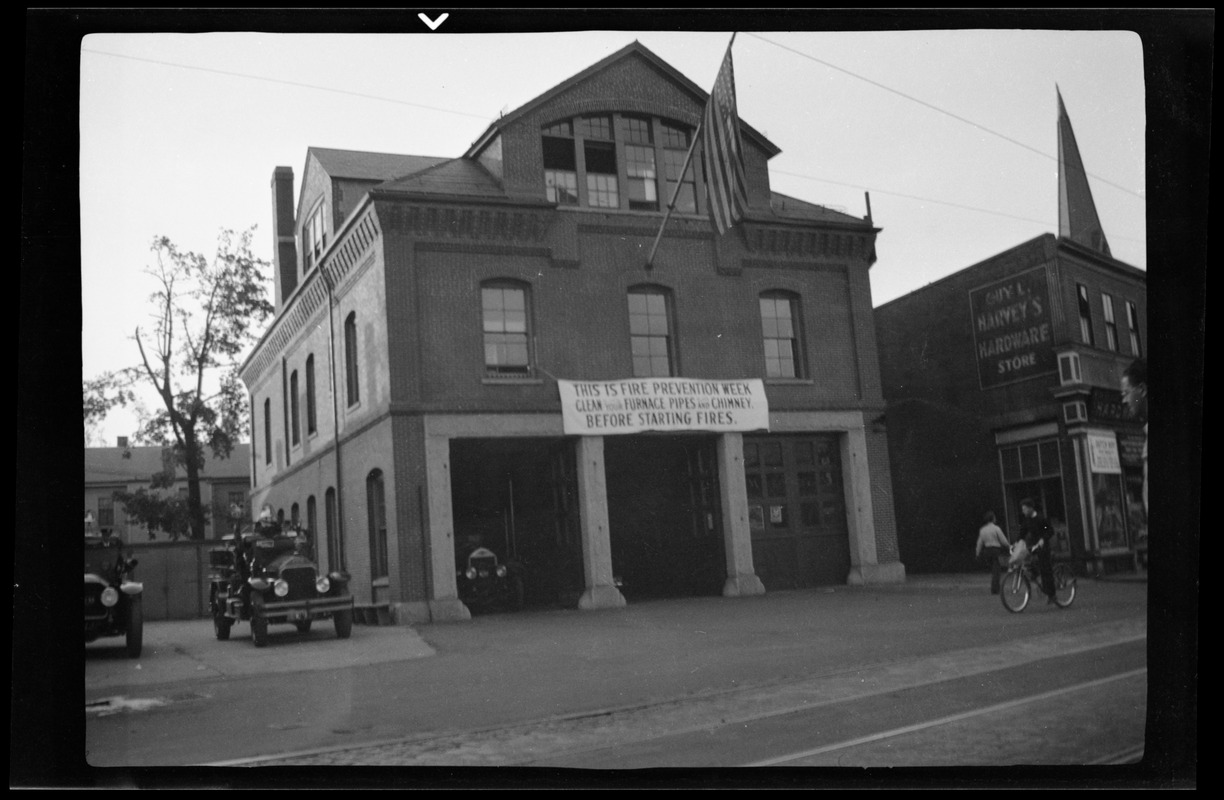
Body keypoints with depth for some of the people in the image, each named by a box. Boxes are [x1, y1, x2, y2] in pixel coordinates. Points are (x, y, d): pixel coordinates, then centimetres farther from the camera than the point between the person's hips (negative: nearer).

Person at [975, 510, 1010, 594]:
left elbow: (980, 542, 8)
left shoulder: (982, 530, 4)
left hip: (987, 550, 6)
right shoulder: (996, 528, -12)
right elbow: (1003, 540, -7)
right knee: (996, 571, -1)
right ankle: (994, 589, -2)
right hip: (997, 550, -6)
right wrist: (1009, 546, 9)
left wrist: (978, 553, 16)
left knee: (993, 570, 16)